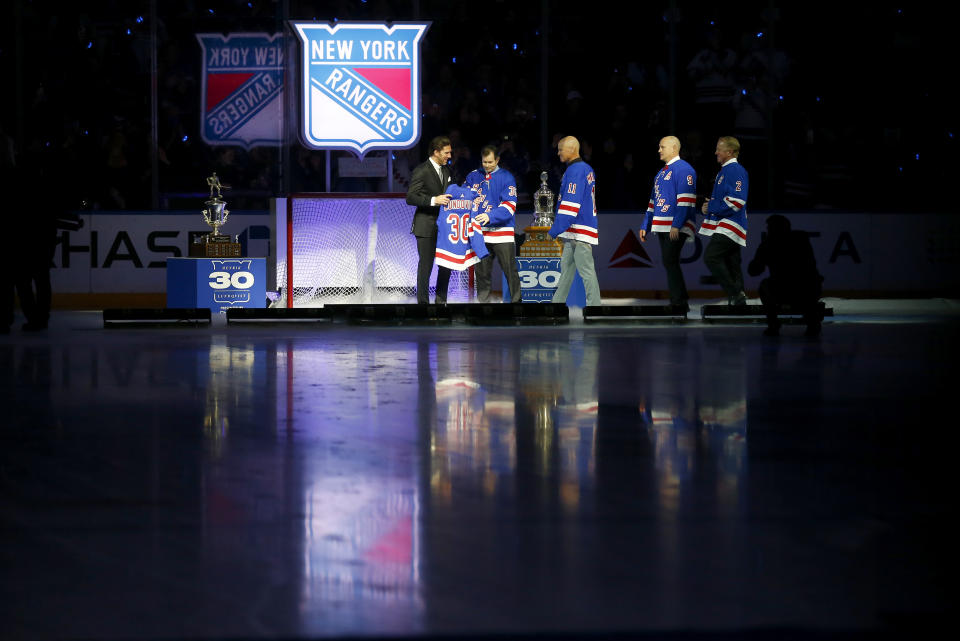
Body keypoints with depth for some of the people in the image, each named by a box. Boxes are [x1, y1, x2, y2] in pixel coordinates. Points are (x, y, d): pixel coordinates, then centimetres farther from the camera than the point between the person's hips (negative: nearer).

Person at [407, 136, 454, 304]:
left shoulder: (446, 169, 12)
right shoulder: (421, 171, -12)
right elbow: (410, 198, -18)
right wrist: (433, 200, -28)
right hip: (426, 226, -7)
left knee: (446, 265, 8)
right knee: (425, 265, -3)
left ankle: (441, 301, 18)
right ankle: (423, 302, 3)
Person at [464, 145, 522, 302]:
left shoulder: (506, 177, -1)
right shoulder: (473, 177, 10)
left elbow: (509, 206, -9)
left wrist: (491, 216, -23)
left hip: (502, 232, -3)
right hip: (480, 233, 3)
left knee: (510, 270, -6)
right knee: (482, 272, 6)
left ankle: (516, 301, 0)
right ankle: (483, 302, 13)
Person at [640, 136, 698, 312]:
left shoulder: (683, 169, -7)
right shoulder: (661, 173, 22)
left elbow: (685, 200, -16)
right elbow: (653, 201, 27)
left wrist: (676, 225, -23)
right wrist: (645, 226, 22)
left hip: (676, 228, -9)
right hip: (662, 228, 9)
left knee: (670, 263, -13)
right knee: (669, 264, 7)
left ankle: (679, 304, -11)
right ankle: (682, 303, 11)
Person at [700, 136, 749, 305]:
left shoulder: (736, 171, -13)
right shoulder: (724, 170, 20)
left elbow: (736, 201, -22)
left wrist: (712, 207, -14)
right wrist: (709, 205, 12)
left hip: (730, 226, -11)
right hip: (723, 226, 11)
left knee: (711, 256, -19)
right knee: (731, 264, 10)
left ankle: (735, 293, -17)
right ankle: (738, 298, 12)